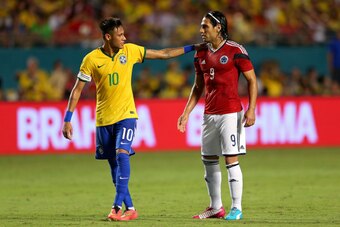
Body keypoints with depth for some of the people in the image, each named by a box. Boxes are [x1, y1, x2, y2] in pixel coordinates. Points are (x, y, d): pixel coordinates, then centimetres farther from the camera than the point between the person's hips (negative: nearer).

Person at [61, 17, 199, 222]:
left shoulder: (130, 51, -1)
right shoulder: (91, 59, -6)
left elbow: (164, 54, 7)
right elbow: (77, 90, -1)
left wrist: (192, 48, 3)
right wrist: (67, 120, -5)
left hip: (126, 115, -1)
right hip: (103, 119, 1)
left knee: (122, 154, -22)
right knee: (114, 165, 4)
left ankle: (118, 206, -25)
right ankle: (130, 209, 15)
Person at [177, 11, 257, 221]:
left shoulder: (235, 50, -8)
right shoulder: (201, 54, 11)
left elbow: (252, 80, -6)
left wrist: (251, 110, -14)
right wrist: (186, 113, 13)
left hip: (231, 113, -7)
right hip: (209, 115, 7)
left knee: (232, 160, -7)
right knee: (209, 161, 8)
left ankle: (237, 209, -1)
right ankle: (216, 208, 18)